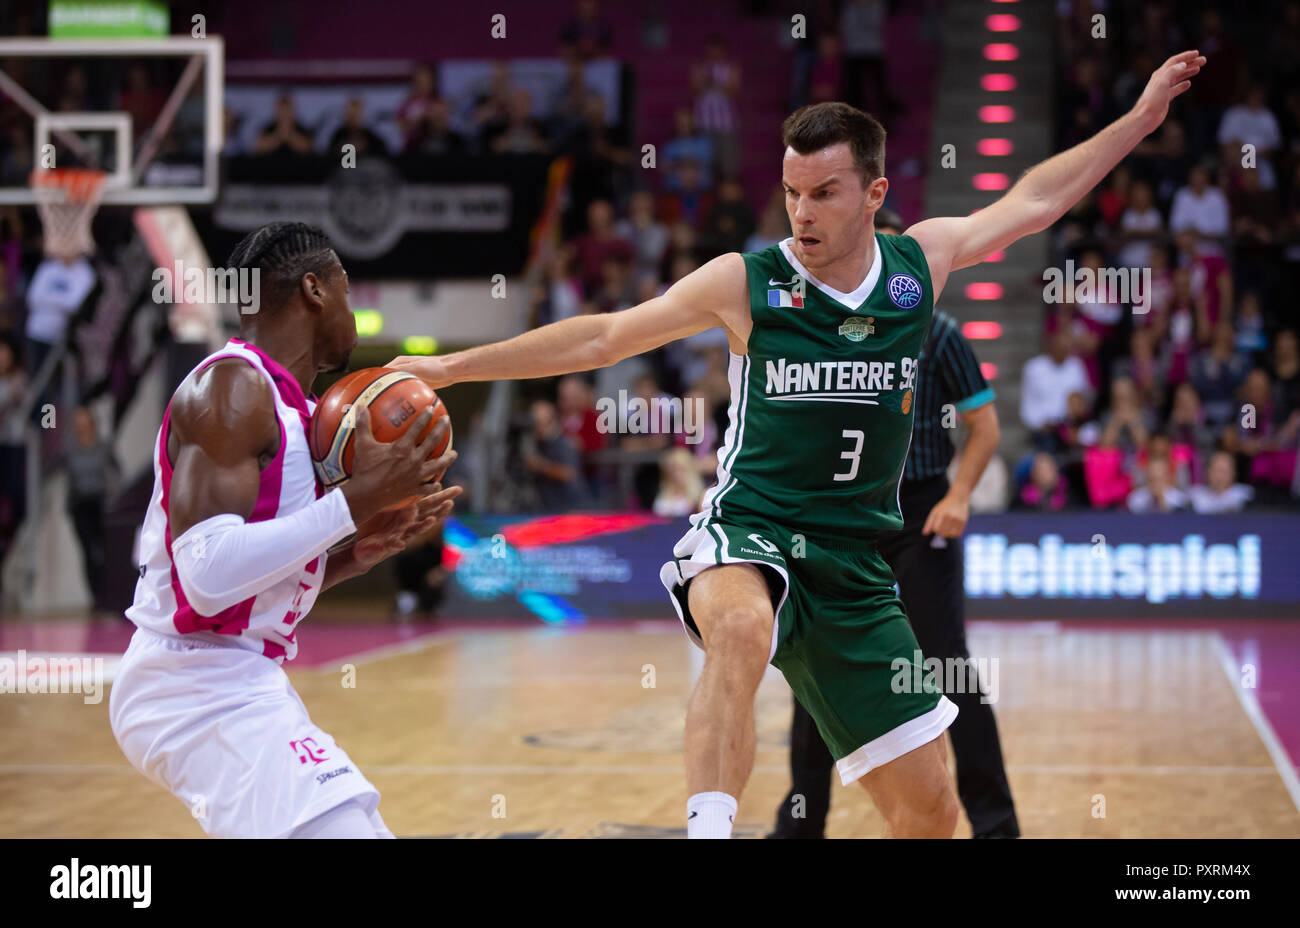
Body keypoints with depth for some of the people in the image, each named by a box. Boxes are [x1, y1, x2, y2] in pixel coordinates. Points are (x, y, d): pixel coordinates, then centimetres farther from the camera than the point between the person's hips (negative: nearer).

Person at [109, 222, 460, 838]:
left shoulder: (284, 407, 16)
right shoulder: (230, 387, -15)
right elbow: (209, 577, -27)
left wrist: (361, 550, 7)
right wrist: (357, 499, -22)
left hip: (240, 687, 11)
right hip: (203, 690, -11)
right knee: (343, 828, -25)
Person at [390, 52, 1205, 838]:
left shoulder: (921, 261, 3)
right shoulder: (746, 282, -6)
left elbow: (1032, 203, 18)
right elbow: (602, 339, -1)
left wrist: (1140, 119, 22)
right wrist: (451, 367, -2)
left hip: (855, 567, 4)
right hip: (749, 537, -4)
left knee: (929, 807, 5)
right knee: (742, 631, -42)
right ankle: (708, 827, -45)